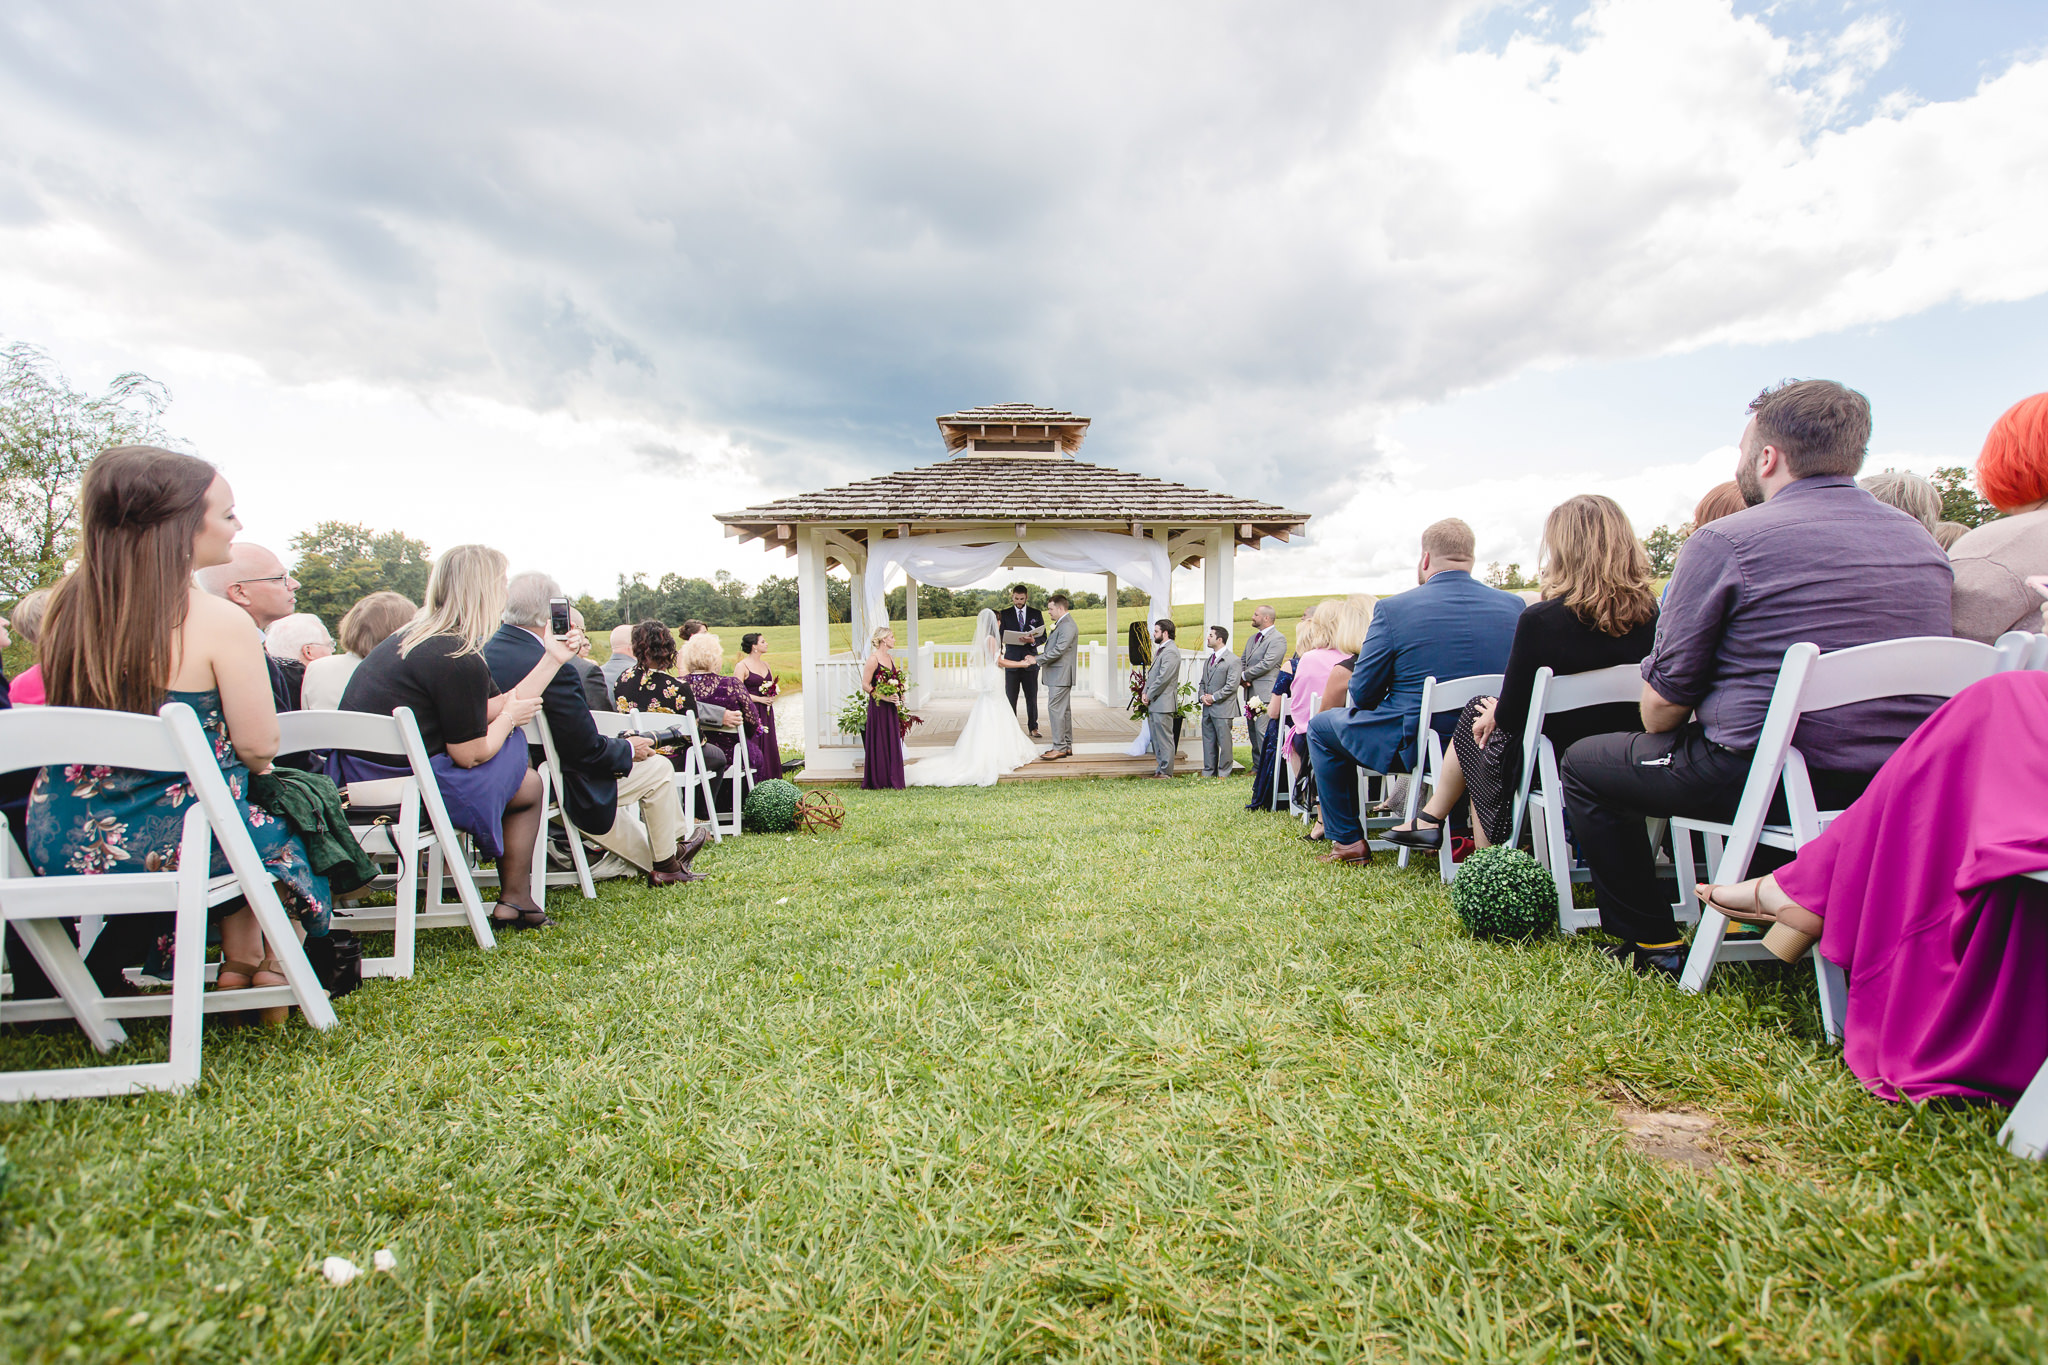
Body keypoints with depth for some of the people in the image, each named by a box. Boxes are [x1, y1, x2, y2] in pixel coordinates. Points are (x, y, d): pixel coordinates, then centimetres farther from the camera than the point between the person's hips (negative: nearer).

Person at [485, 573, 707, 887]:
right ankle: (666, 864, 28)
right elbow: (586, 749, -23)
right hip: (557, 789, -9)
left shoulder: (486, 650, -4)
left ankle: (651, 860, 45)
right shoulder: (554, 670, -30)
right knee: (658, 768, 9)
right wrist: (629, 749, -4)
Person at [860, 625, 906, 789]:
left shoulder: (890, 657, 11)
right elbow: (865, 685, -15)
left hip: (890, 707, 8)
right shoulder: (873, 659, -14)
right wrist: (883, 697, -19)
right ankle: (877, 782, 7)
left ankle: (891, 779, 19)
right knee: (878, 743, -1)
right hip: (878, 707, -8)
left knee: (892, 742, 11)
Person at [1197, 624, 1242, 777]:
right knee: (1208, 741, 11)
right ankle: (1208, 772, 19)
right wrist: (1202, 696, 1)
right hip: (1207, 708, 8)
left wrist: (1213, 697, -14)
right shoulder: (1208, 660, 18)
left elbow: (1232, 685, -15)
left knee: (1224, 742, -1)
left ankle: (1223, 773, 7)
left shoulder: (1233, 660, -8)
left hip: (1223, 709, -8)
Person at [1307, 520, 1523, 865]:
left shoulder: (1394, 609, -16)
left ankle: (1348, 840, 20)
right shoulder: (1514, 606, -3)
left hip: (1412, 746, -5)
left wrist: (1356, 699, 13)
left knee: (1321, 725, 19)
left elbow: (1361, 694, -11)